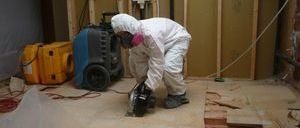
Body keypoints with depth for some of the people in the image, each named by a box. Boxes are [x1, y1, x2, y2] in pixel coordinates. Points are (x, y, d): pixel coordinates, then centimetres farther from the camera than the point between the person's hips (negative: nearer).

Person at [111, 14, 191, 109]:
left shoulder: (150, 34, -42)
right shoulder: (133, 37, -16)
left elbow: (156, 63, -38)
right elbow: (140, 61, -8)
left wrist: (149, 87, -34)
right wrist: (142, 82, -10)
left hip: (177, 39, -8)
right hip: (161, 44, 8)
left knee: (168, 67, -32)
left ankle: (179, 95, -4)